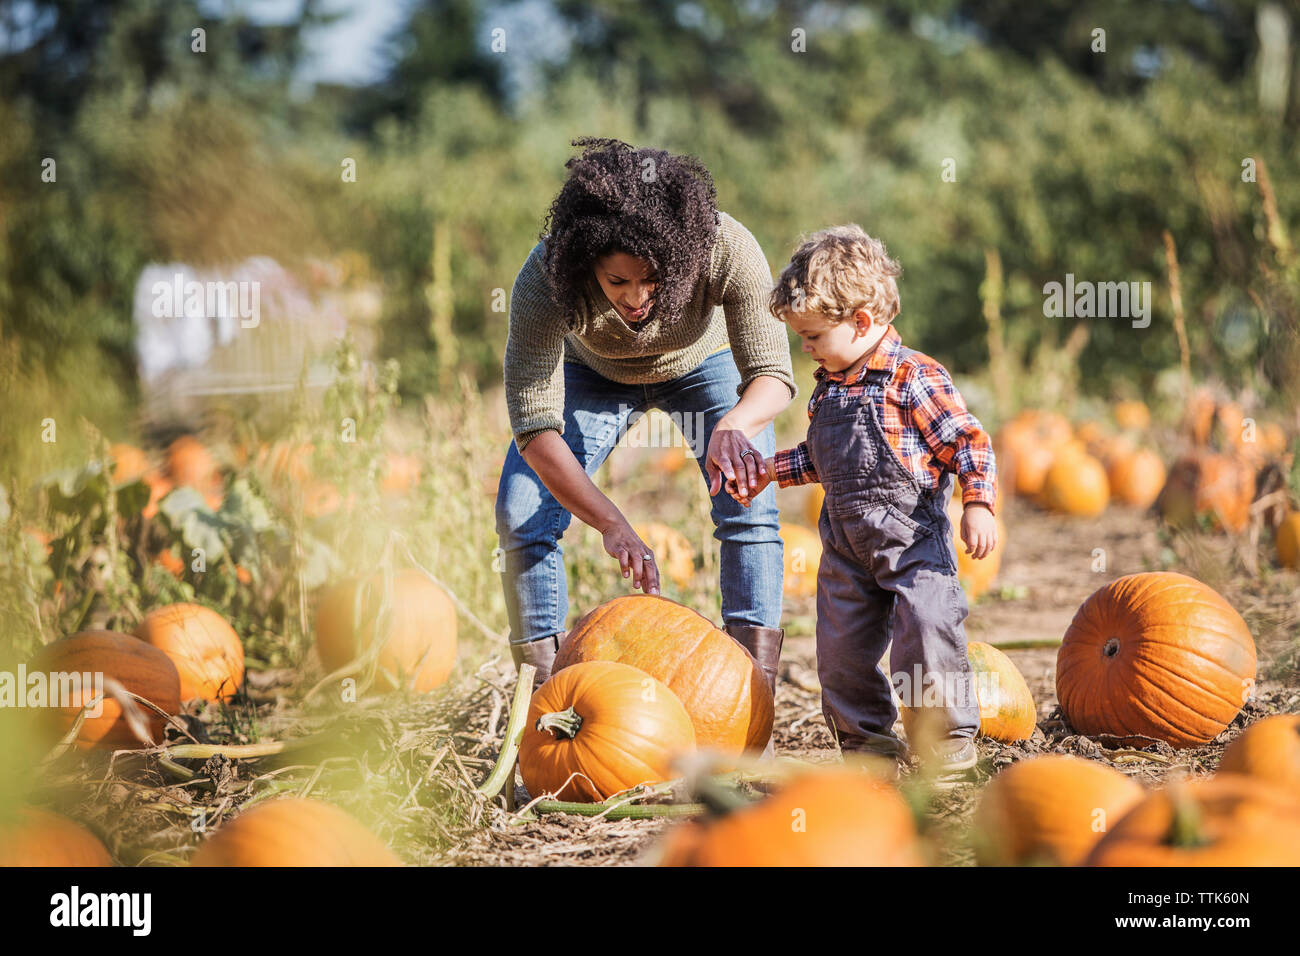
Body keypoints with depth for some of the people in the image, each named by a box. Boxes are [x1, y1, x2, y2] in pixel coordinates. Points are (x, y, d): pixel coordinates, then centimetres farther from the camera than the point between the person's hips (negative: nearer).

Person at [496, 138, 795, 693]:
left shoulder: (726, 249, -41)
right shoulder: (544, 278, -40)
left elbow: (772, 374, -34)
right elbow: (534, 427, -39)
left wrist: (733, 424, -58)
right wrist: (612, 524, -50)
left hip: (703, 360, 0)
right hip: (594, 372, 1)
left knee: (748, 506, -19)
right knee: (520, 512, -14)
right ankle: (542, 681, 0)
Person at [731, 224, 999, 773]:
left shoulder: (914, 378, -12)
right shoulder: (828, 386, 11)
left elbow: (968, 440, -12)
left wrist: (977, 505, -22)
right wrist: (773, 470, 18)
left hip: (913, 538, -7)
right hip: (847, 548, 7)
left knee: (928, 633, -13)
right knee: (842, 650, 8)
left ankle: (948, 736, 2)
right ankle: (866, 739, 22)